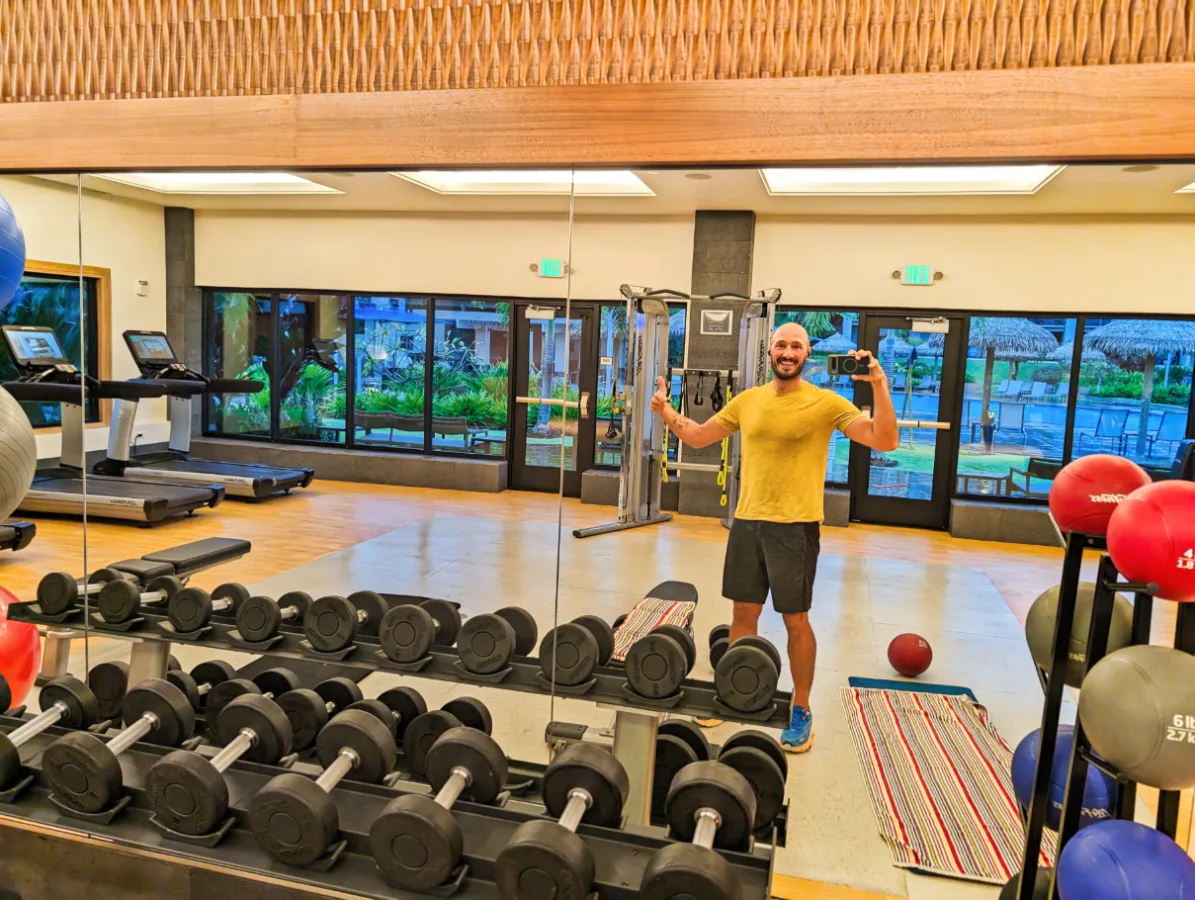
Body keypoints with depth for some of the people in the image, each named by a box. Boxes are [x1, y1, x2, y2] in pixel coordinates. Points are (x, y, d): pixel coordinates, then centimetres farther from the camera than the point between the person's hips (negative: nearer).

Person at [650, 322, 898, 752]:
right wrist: (666, 411, 1)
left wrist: (879, 385, -23)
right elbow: (699, 436, 16)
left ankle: (801, 710, 22)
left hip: (796, 525, -4)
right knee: (743, 611, 14)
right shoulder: (747, 400, 7)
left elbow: (884, 441, -13)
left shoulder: (826, 402, -6)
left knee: (795, 620, 6)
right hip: (747, 521, 4)